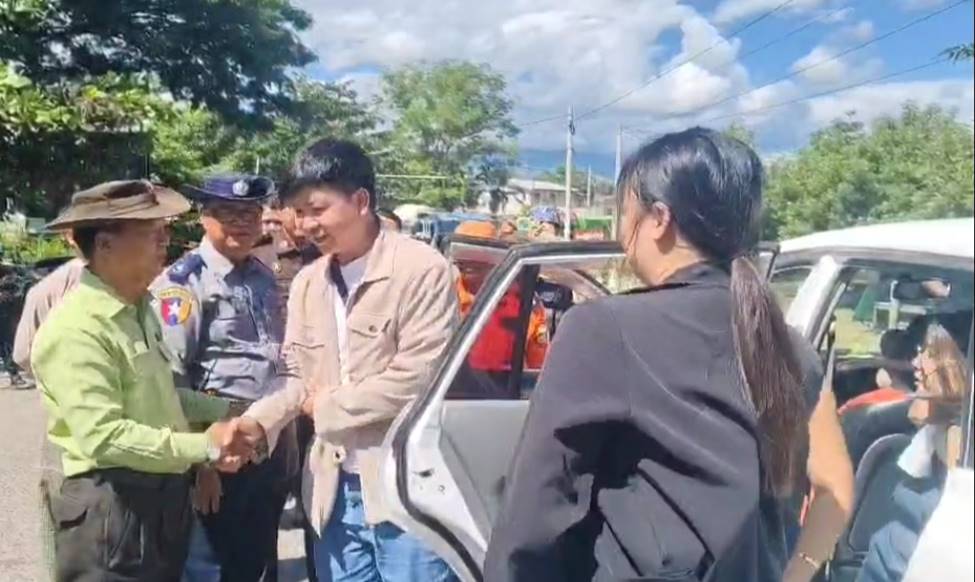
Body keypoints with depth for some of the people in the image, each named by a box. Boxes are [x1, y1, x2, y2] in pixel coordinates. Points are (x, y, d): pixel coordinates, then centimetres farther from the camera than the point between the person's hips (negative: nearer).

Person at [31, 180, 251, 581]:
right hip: (112, 507, -9)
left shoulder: (137, 310, 11)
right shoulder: (76, 330, -20)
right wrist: (203, 446, -22)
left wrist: (223, 412, 5)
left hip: (163, 496, 9)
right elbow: (103, 436, -26)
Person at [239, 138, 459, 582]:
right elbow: (298, 378, 12)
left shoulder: (421, 269, -12)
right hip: (335, 489, 6)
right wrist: (259, 420, -8)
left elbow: (415, 379, -18)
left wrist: (326, 407, -8)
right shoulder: (307, 283, 9)